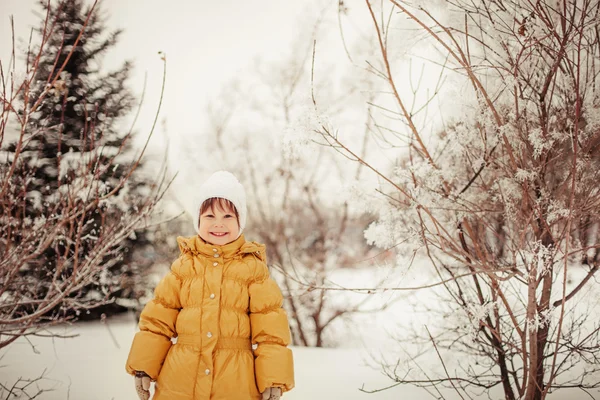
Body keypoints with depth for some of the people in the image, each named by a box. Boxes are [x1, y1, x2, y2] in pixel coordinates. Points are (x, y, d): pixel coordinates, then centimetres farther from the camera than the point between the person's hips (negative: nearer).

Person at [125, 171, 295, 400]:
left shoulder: (253, 268, 1)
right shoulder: (184, 265, 6)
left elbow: (270, 328, -1)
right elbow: (158, 320, 8)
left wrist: (273, 380, -6)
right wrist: (144, 367, 3)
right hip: (179, 380, 2)